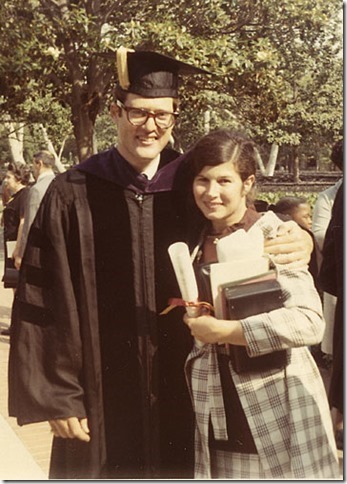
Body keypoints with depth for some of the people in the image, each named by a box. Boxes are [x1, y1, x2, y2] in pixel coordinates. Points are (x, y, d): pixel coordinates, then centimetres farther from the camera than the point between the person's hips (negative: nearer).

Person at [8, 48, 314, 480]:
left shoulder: (193, 185, -1)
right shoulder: (72, 195, -7)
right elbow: (42, 302, -6)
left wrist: (299, 241, -18)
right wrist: (54, 396, -8)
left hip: (181, 391, 2)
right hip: (102, 394, -2)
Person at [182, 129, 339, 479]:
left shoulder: (273, 235, -10)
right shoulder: (195, 243, 8)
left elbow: (309, 322, -21)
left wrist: (224, 330, -19)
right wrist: (192, 323, 4)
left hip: (277, 412, -5)